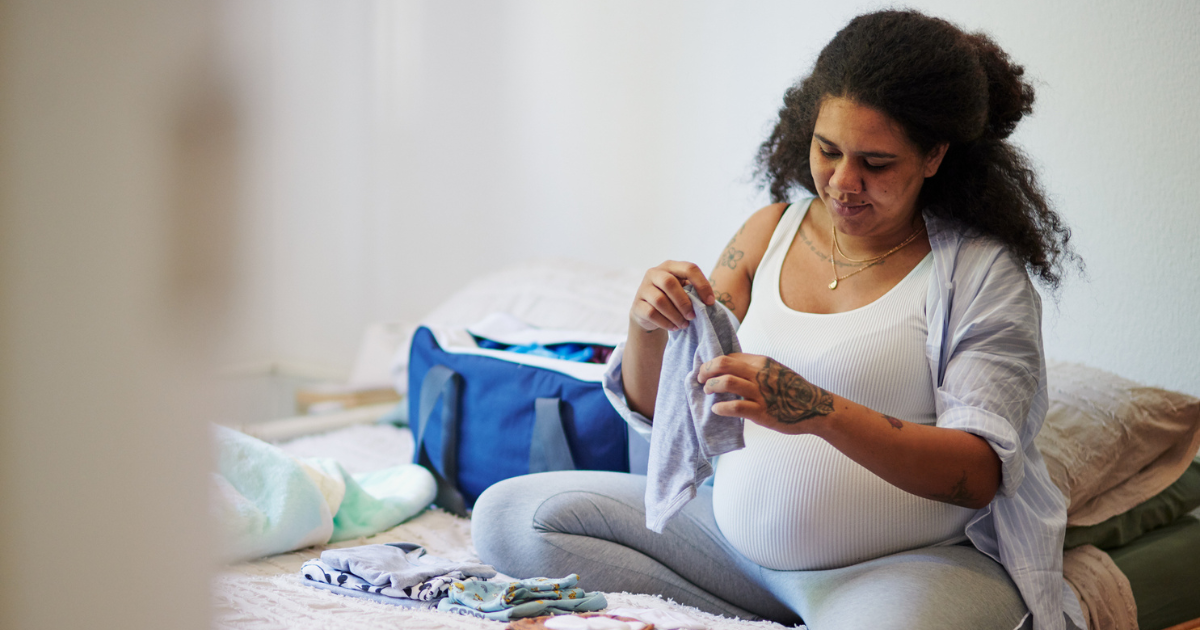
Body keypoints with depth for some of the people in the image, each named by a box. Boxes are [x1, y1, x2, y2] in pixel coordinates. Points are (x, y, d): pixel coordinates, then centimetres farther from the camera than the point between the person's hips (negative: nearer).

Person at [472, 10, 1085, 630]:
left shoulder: (981, 269, -6)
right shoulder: (771, 231, 8)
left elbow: (979, 474, -17)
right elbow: (657, 410, 10)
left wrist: (821, 412, -31)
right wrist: (647, 327, -14)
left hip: (908, 564, -6)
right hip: (737, 532, 7)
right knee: (508, 516, -5)